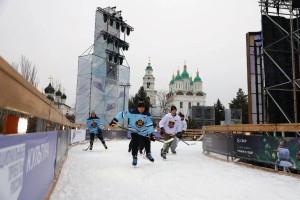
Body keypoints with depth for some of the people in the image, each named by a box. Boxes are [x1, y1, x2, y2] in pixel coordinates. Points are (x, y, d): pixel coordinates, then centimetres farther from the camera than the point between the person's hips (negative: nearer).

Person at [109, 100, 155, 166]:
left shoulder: (147, 114, -17)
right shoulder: (132, 112, -24)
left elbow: (149, 124, -15)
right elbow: (122, 114, -16)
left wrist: (151, 134, -19)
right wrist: (115, 120, -18)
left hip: (144, 131, 3)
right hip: (134, 131, -3)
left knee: (147, 142, 9)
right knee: (135, 143, -19)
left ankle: (148, 154, 35)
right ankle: (134, 157, -1)